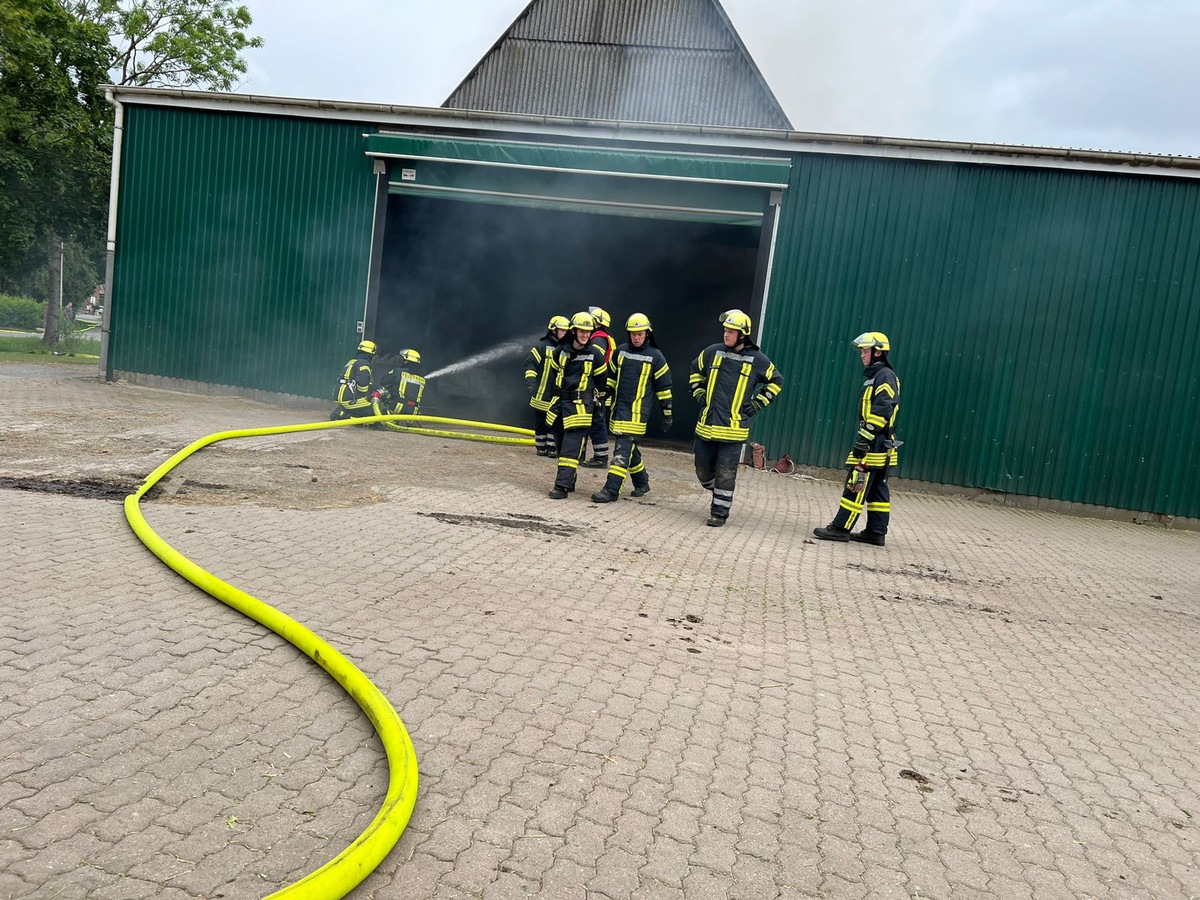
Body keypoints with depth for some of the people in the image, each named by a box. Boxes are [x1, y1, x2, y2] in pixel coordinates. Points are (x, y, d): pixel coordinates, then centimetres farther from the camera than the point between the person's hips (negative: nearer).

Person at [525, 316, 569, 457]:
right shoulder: (542, 345, -5)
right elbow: (530, 363, -10)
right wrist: (530, 381, -21)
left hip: (558, 395, 4)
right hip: (542, 393, -4)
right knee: (541, 422, 6)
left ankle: (552, 447, 9)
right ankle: (541, 447, 16)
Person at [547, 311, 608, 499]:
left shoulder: (595, 354, -4)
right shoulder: (561, 351, 4)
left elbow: (601, 381, 7)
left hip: (581, 405, -5)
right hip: (560, 402, 5)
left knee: (572, 445, -12)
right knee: (561, 443, 12)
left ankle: (562, 485, -15)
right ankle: (569, 479, 28)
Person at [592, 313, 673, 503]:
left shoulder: (655, 356, -3)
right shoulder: (621, 351, 9)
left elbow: (664, 387, 2)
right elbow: (611, 376, 20)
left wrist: (667, 414, 3)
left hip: (637, 411, -5)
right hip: (618, 408, 5)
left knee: (623, 449, -12)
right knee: (629, 448, 15)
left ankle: (611, 490, -13)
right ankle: (642, 483, 32)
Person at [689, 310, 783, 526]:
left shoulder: (757, 359, -3)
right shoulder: (713, 352, 3)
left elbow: (776, 381, 11)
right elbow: (695, 370, 23)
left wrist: (757, 404, 4)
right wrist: (699, 394, 12)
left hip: (733, 428, -4)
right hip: (706, 425, 4)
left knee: (725, 473, -2)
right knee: (703, 469, 12)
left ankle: (720, 512, 10)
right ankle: (718, 495, 39)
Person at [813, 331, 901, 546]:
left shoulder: (885, 376, -11)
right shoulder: (874, 376, 20)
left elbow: (881, 412, -20)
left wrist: (863, 441, -23)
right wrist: (862, 441, 21)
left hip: (874, 445, -10)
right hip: (874, 445, 10)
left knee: (857, 485, -7)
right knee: (876, 490, 11)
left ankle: (840, 528, -4)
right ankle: (876, 532, 15)